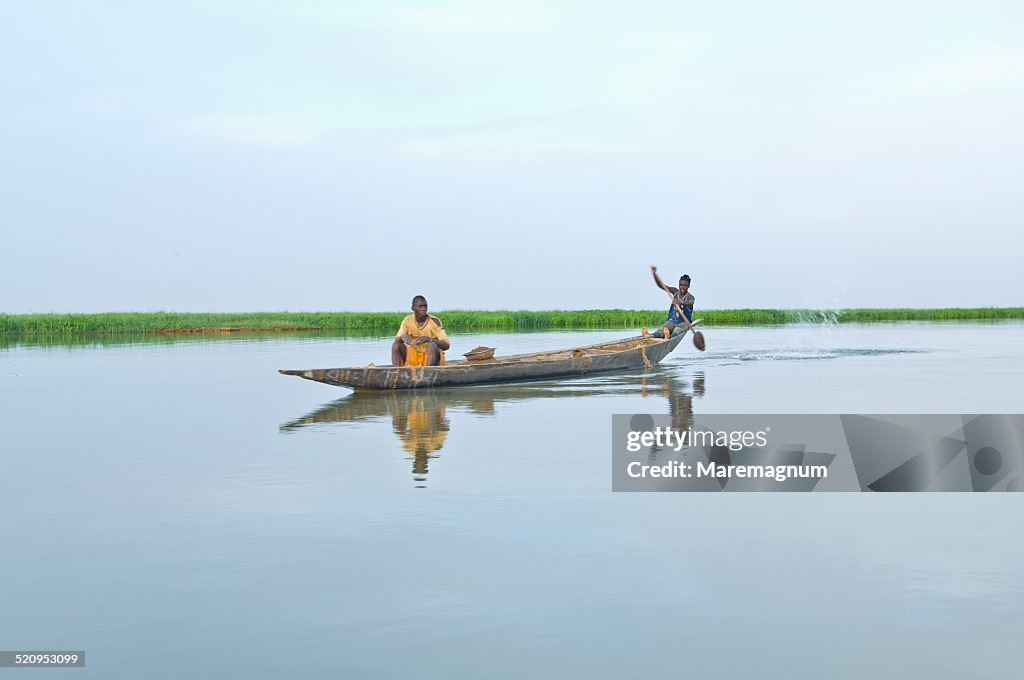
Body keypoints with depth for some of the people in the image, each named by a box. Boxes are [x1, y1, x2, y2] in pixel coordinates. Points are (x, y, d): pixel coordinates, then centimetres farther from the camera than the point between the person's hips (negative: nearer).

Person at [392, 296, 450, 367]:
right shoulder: (407, 320, -2)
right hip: (413, 356, 3)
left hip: (432, 356, -3)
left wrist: (429, 339, -35)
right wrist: (402, 337, -30)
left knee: (432, 344, -34)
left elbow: (446, 345, -19)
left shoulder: (434, 321, -12)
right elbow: (396, 340, -6)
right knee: (396, 345, -18)